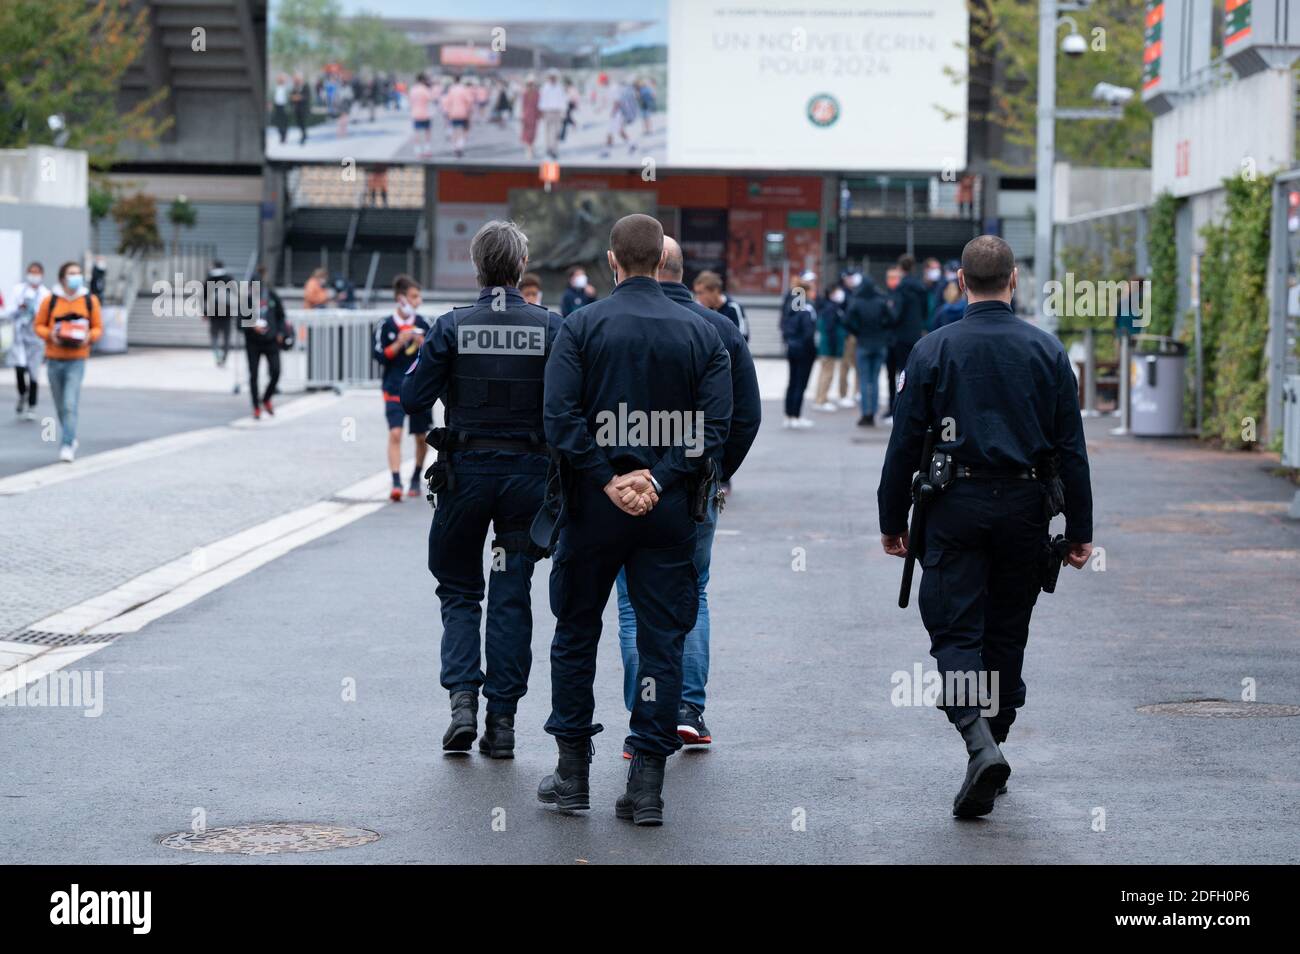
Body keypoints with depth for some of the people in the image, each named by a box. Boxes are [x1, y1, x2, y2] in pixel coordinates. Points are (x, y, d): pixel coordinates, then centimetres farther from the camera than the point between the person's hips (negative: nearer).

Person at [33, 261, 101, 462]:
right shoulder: (50, 300, 0)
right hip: (54, 360, 2)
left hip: (77, 360, -2)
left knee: (70, 405, -15)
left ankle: (67, 446, -15)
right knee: (61, 406, 11)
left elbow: (98, 327, 8)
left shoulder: (90, 301, 1)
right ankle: (71, 438, 33)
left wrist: (89, 337, -12)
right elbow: (38, 325, 6)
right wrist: (50, 335, -13)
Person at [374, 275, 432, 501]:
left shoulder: (422, 325, 3)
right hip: (395, 388, -3)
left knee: (421, 437, 12)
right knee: (395, 433, -18)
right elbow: (380, 357, -7)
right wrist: (399, 343, -18)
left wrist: (422, 344, -12)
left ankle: (416, 479, 32)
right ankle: (396, 483, -22)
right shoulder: (386, 325, -5)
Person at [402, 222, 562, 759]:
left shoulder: (453, 327, -8)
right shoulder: (550, 328, -6)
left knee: (458, 589, 13)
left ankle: (462, 698, -4)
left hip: (466, 471, 0)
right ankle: (502, 719, 7)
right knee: (512, 594, 8)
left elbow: (413, 400, -7)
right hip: (529, 470, 1)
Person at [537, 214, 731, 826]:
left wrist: (606, 481, -11)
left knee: (576, 634, 13)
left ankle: (573, 774, 16)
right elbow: (715, 425, -7)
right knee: (661, 642, 4)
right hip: (669, 511, 1)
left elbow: (561, 417, -13)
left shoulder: (581, 326, -4)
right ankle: (647, 786, 1)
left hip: (594, 505, -1)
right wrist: (660, 478, -11)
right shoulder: (701, 333, 2)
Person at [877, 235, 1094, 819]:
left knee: (955, 632, -2)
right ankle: (994, 742, 23)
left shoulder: (933, 350, -4)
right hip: (1024, 508, 2)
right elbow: (1071, 449, 2)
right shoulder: (1047, 351, 1)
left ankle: (981, 743, -23)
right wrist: (1079, 530, 8)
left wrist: (893, 521, 6)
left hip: (955, 508, -2)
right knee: (1006, 633, 15)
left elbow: (904, 444, -3)